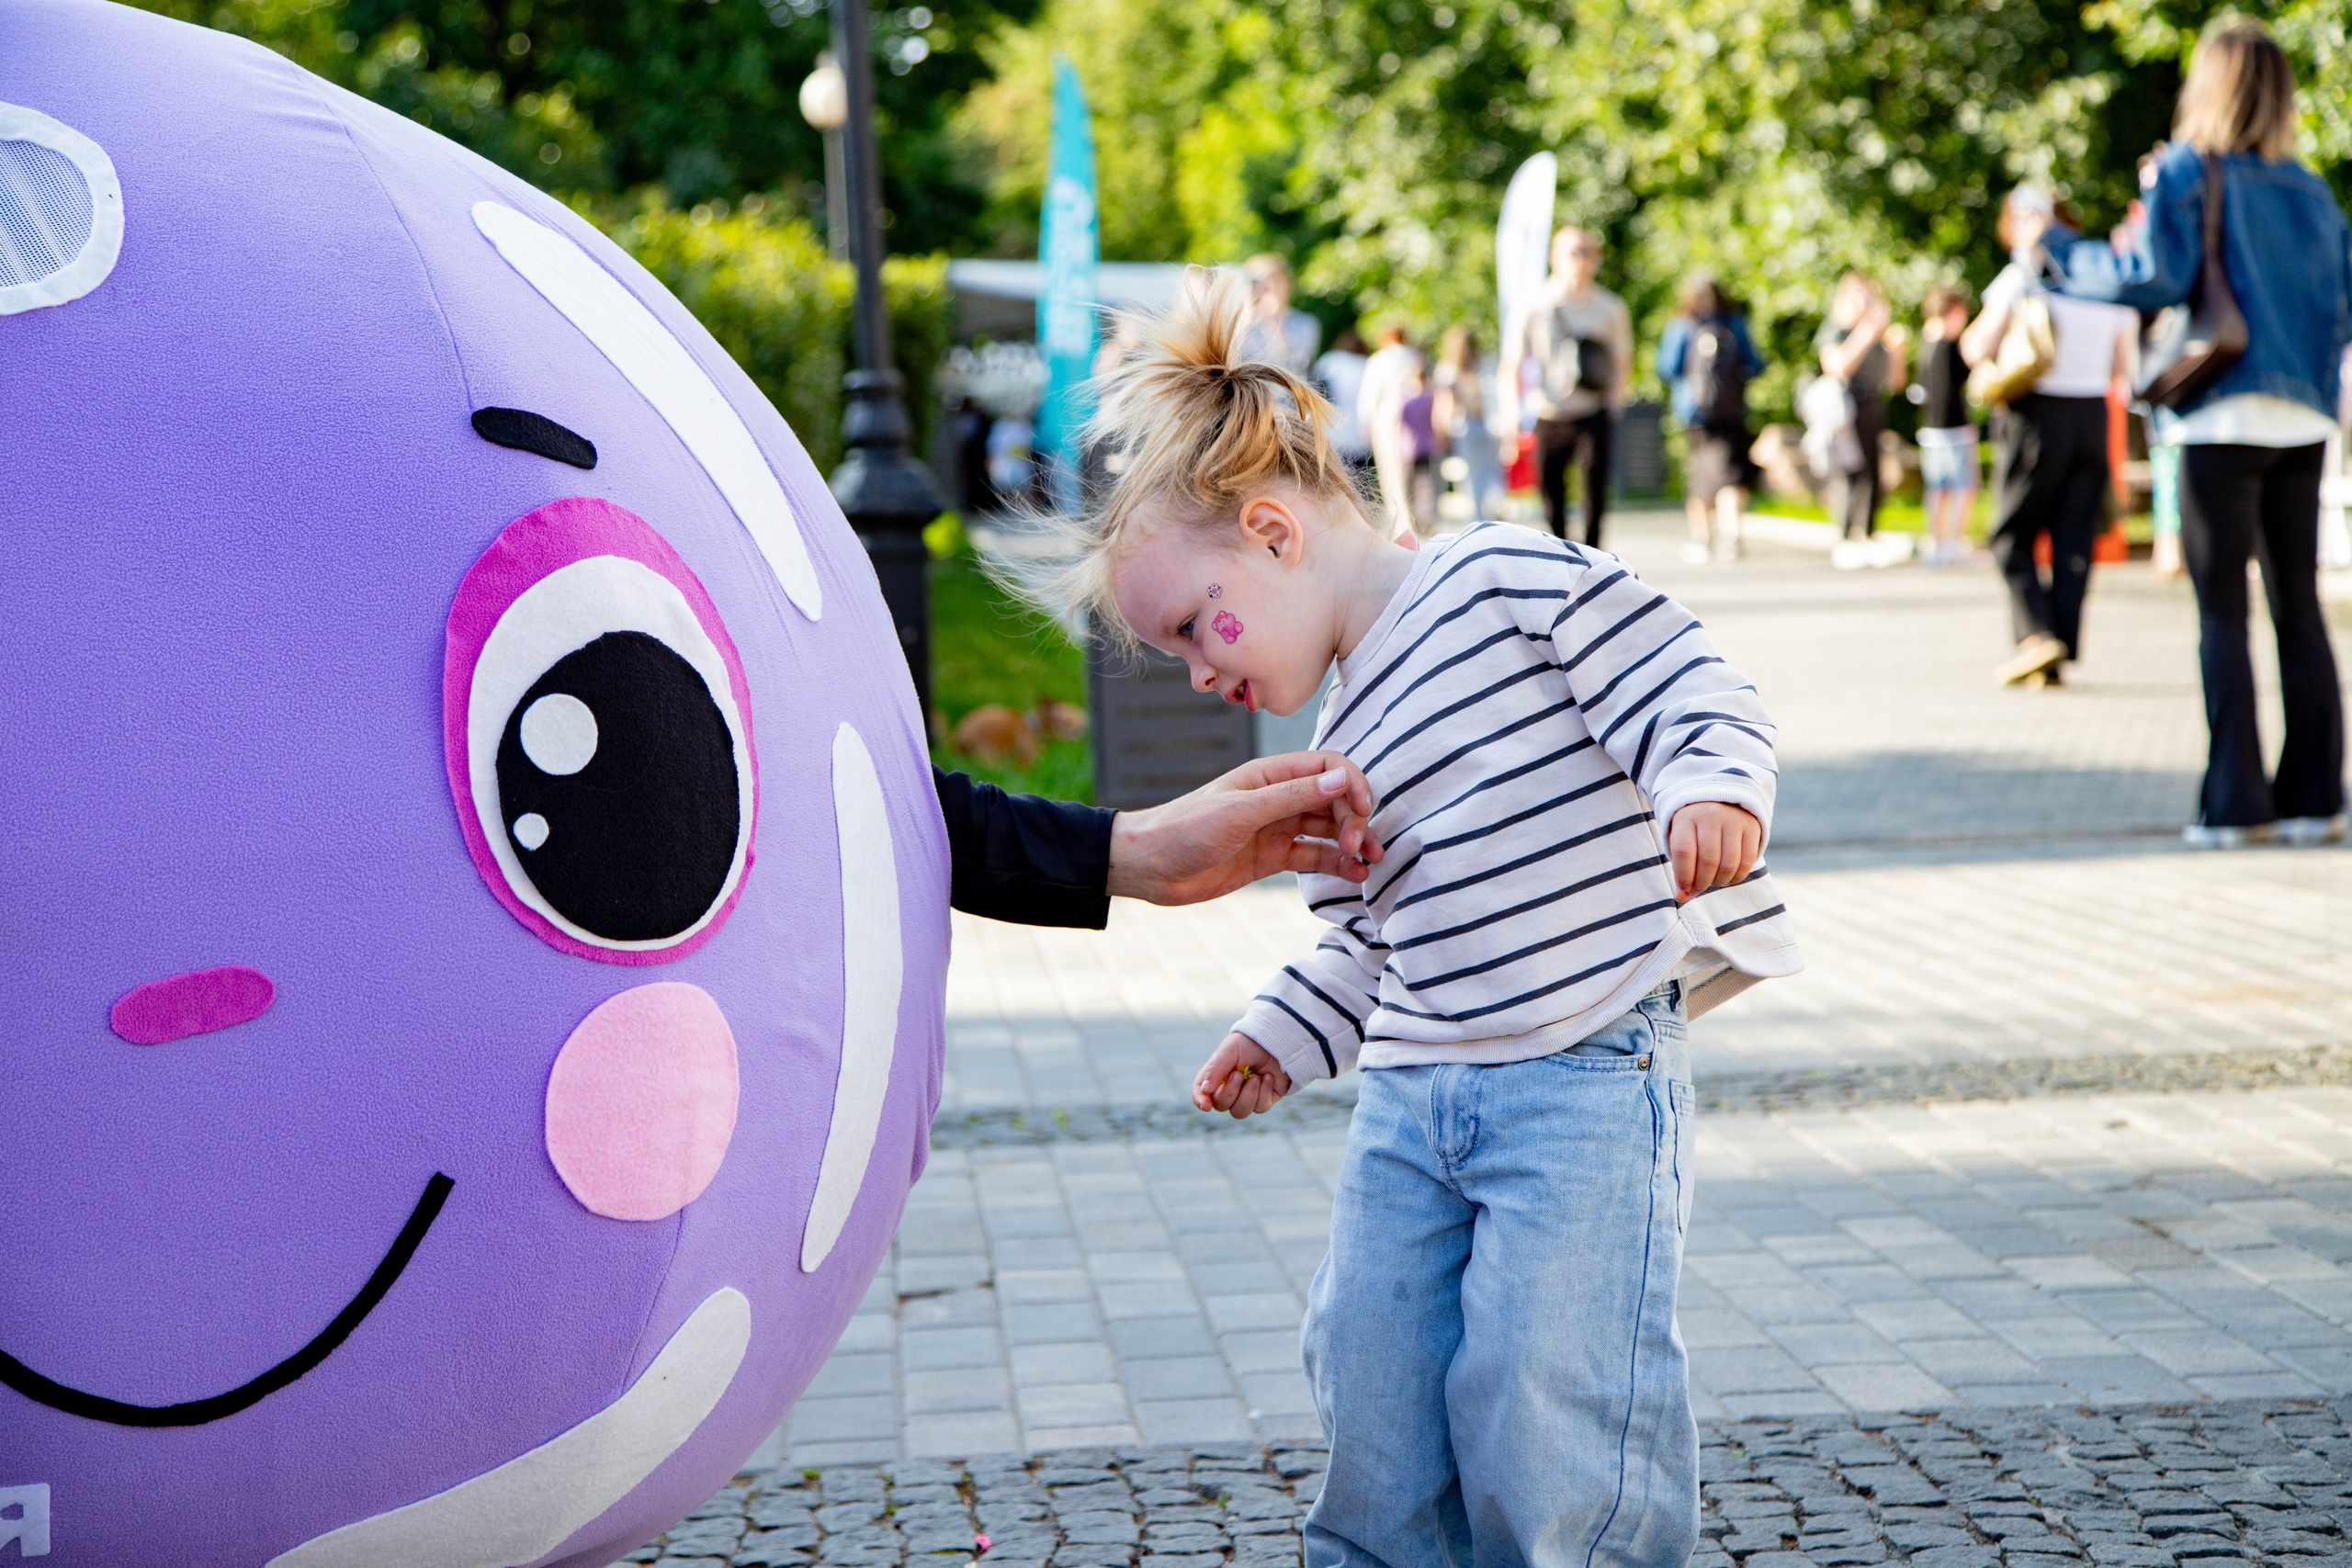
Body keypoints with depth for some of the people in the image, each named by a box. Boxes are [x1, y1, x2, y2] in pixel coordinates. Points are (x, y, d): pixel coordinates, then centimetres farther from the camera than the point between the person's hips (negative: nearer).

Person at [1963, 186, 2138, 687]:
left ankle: (2037, 631, -13)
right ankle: (2057, 658, 5)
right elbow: (2124, 367, 10)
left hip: (2036, 415, -4)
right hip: (2093, 415, 4)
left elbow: (1979, 349, -11)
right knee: (2075, 541, 7)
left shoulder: (2021, 276, -7)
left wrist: (1968, 337, 9)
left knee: (2012, 534, 6)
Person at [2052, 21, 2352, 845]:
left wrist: (2064, 256, 0)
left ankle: (2236, 803, -3)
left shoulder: (2188, 174, -4)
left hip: (2223, 418, -5)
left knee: (2222, 612, -1)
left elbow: (2155, 277, -13)